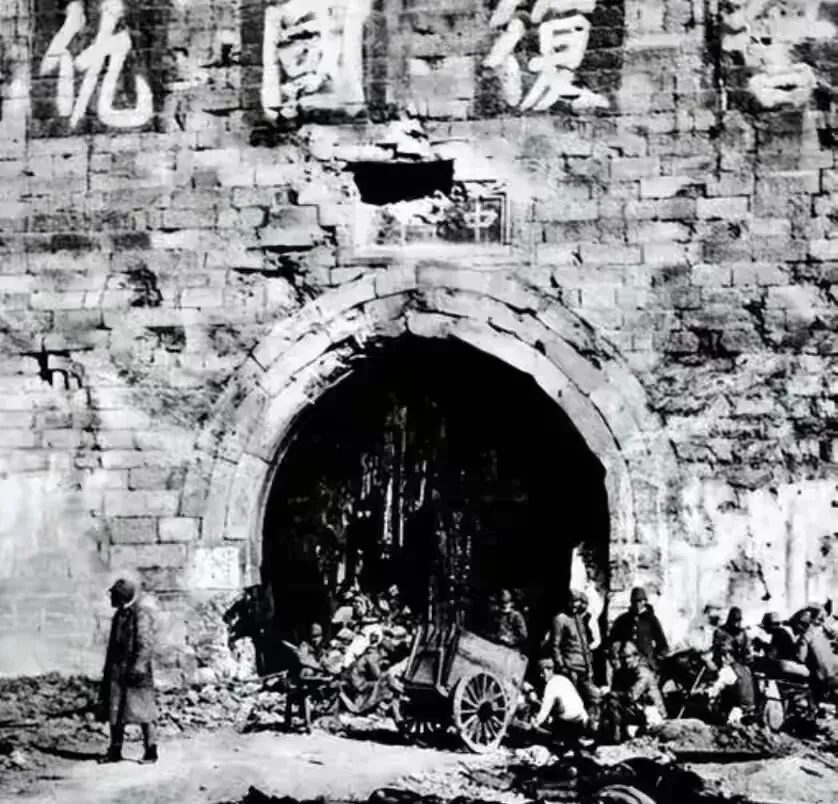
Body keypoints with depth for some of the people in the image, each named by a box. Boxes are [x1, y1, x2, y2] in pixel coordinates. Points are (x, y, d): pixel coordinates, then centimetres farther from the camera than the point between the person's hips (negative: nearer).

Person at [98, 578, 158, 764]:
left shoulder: (141, 613, -11)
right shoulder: (120, 614, 16)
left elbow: (146, 644, -17)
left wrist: (139, 667, -24)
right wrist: (108, 670, 21)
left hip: (134, 669, -8)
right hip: (117, 670, 8)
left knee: (142, 711, -5)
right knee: (115, 711, 7)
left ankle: (151, 751, 1)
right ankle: (115, 750, 13)